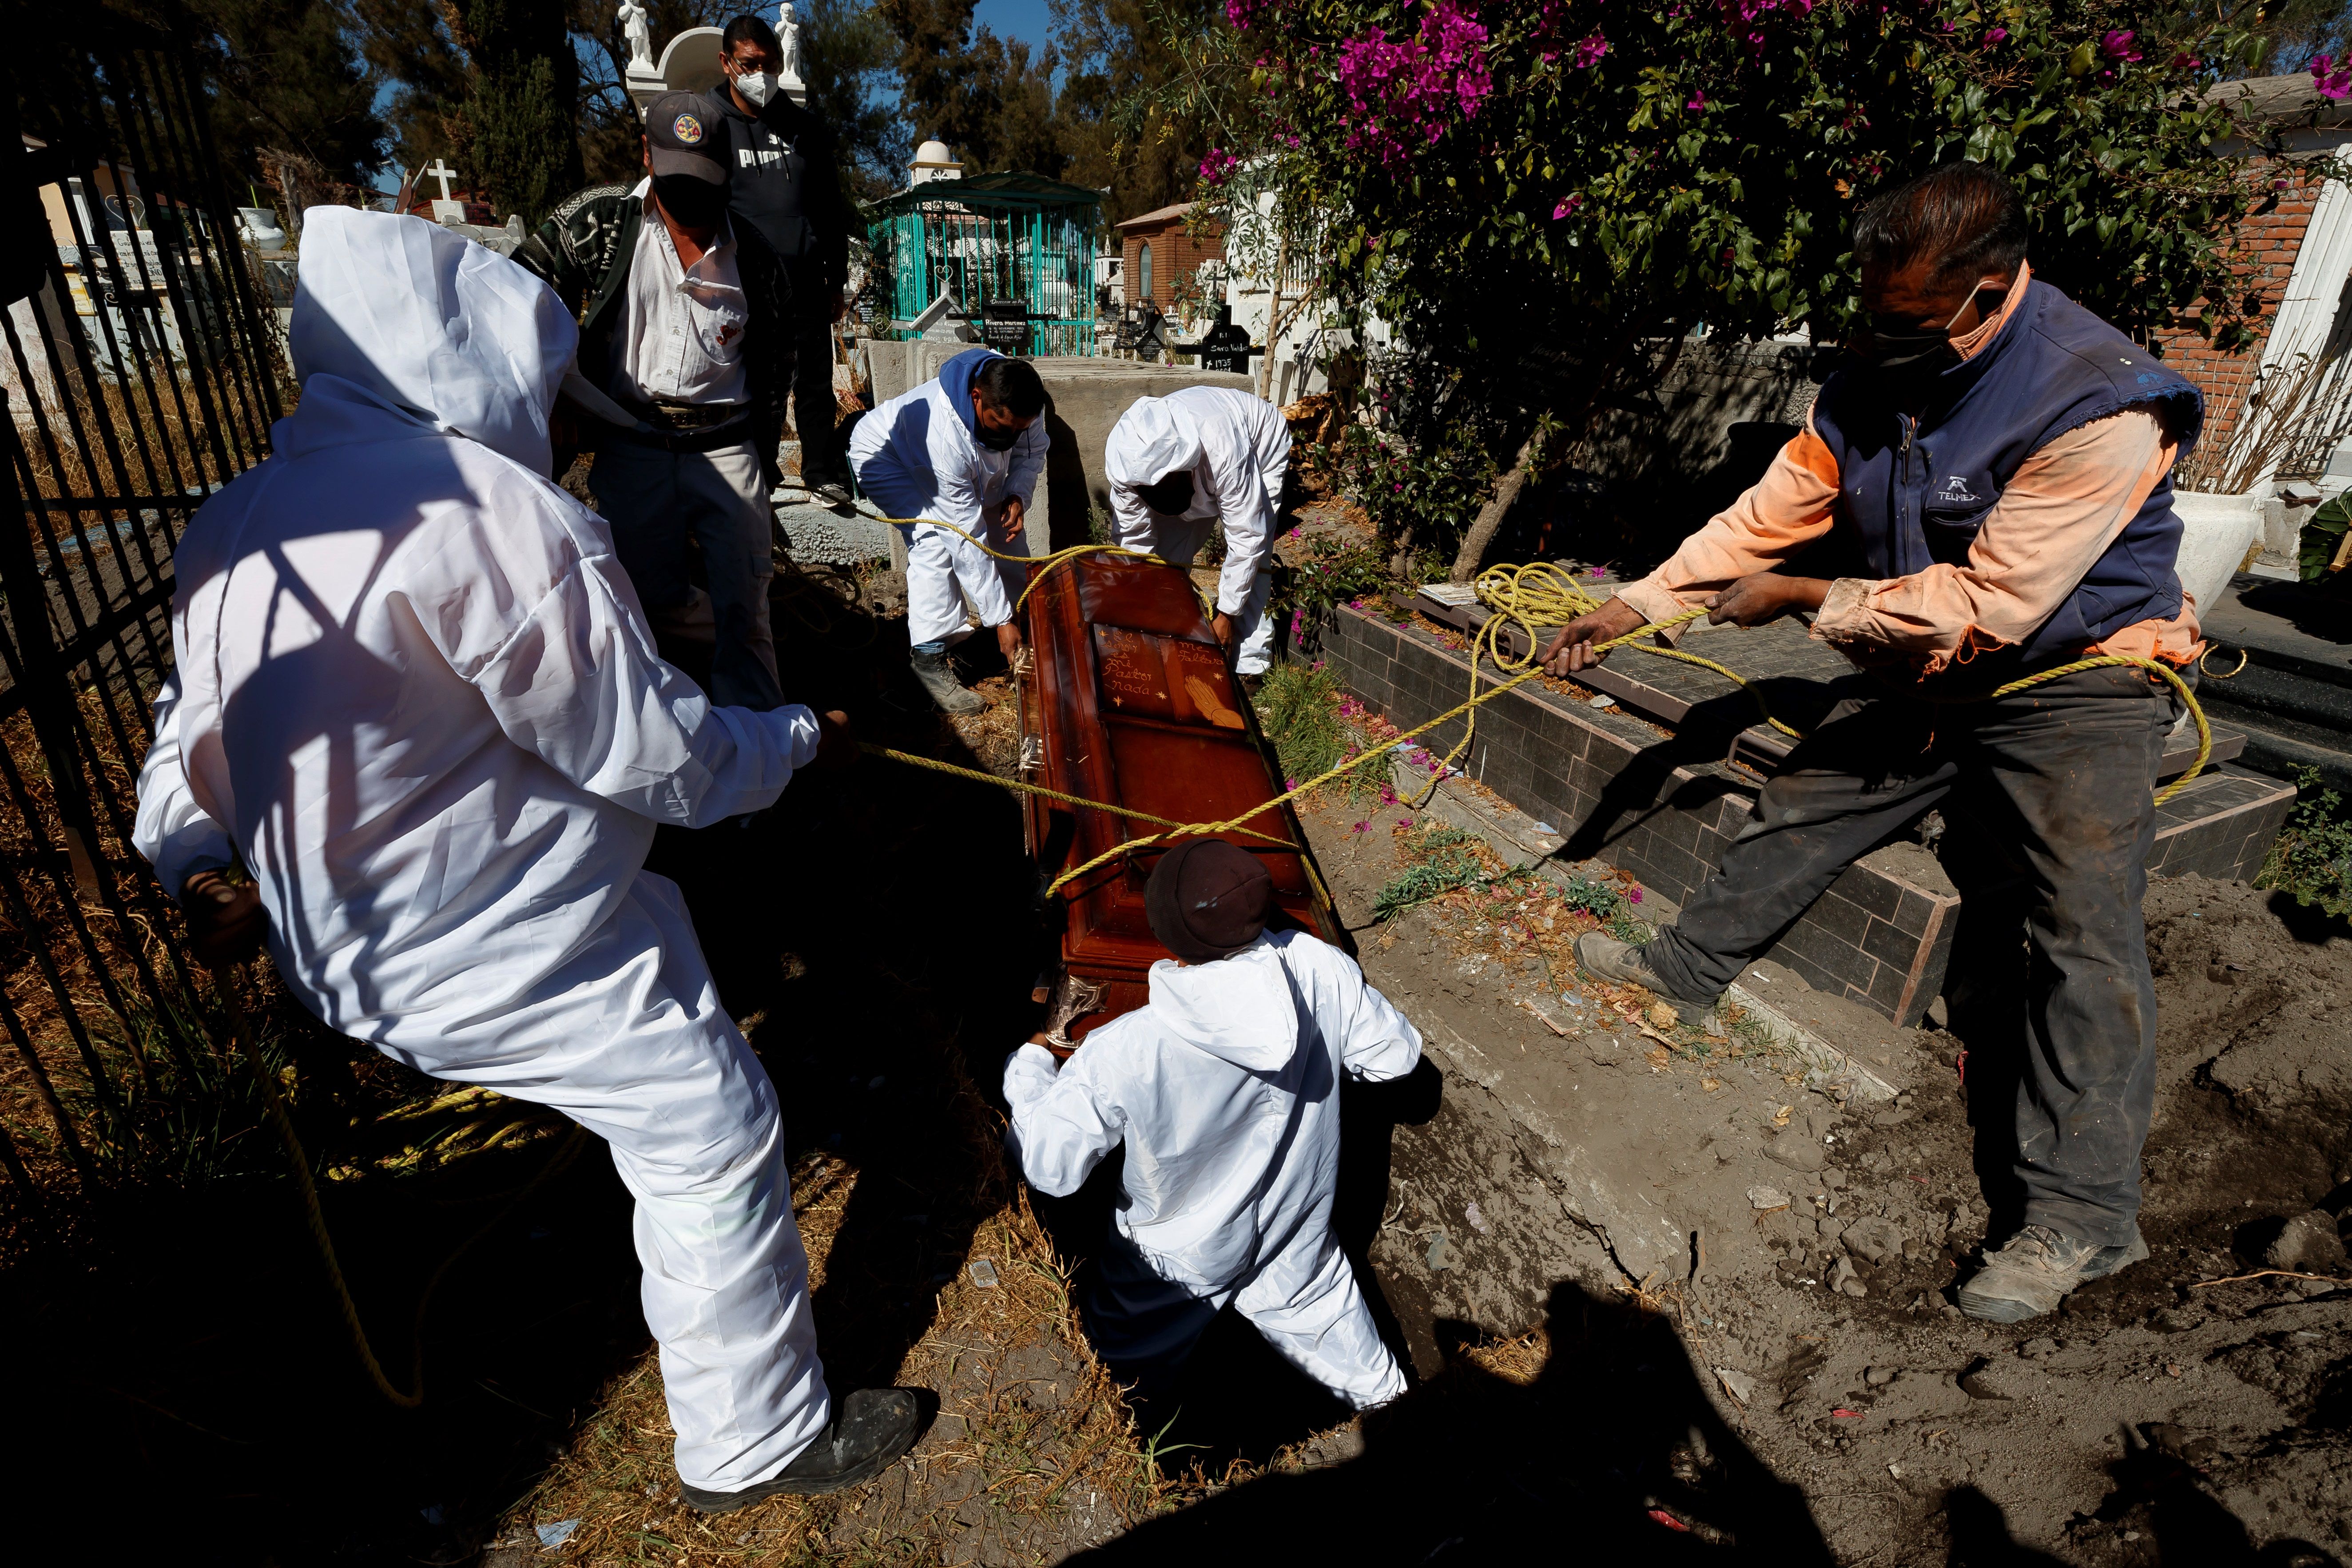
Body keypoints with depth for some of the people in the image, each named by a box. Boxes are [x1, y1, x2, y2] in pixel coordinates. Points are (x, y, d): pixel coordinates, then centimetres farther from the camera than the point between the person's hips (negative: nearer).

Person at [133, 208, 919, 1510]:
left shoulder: (232, 524, 5)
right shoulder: (487, 511, -26)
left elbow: (190, 730, 12)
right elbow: (653, 752, -21)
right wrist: (798, 741, -7)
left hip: (341, 943, 10)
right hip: (494, 958, -10)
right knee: (710, 1132, 2)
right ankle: (758, 1442, 21)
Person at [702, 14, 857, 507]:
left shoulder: (806, 127, 15)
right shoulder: (710, 123, 5)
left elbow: (832, 208, 18)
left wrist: (837, 281, 14)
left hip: (806, 279, 3)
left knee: (815, 380, 4)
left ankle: (823, 472, 15)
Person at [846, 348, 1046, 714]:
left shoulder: (1019, 404, -29)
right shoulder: (946, 437, -45)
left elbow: (1032, 451, -6)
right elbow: (969, 543, -41)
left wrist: (1017, 495, -27)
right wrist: (1000, 619, -38)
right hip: (884, 455, -7)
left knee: (1004, 528, -2)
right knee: (936, 539, -28)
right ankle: (929, 657, -21)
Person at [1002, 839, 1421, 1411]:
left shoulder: (1125, 1053, -40)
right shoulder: (1321, 969, -31)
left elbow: (1050, 1165, -26)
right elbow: (1396, 1054, -13)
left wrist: (1028, 1066, -9)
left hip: (1182, 1260, -3)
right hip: (1297, 1231, 3)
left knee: (1124, 1359, 28)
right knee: (1312, 1299, 35)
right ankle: (1377, 1388, 62)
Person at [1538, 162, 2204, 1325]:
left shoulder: (2101, 406, -27)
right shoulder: (1872, 384, -5)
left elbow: (1988, 604, -29)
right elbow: (1766, 517, -1)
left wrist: (1802, 602, -23)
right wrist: (1634, 607, -9)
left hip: (2074, 679, -6)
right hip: (1927, 675, 7)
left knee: (2086, 929, -13)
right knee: (1795, 809, 10)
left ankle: (2082, 1209, -6)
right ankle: (1687, 966, 30)